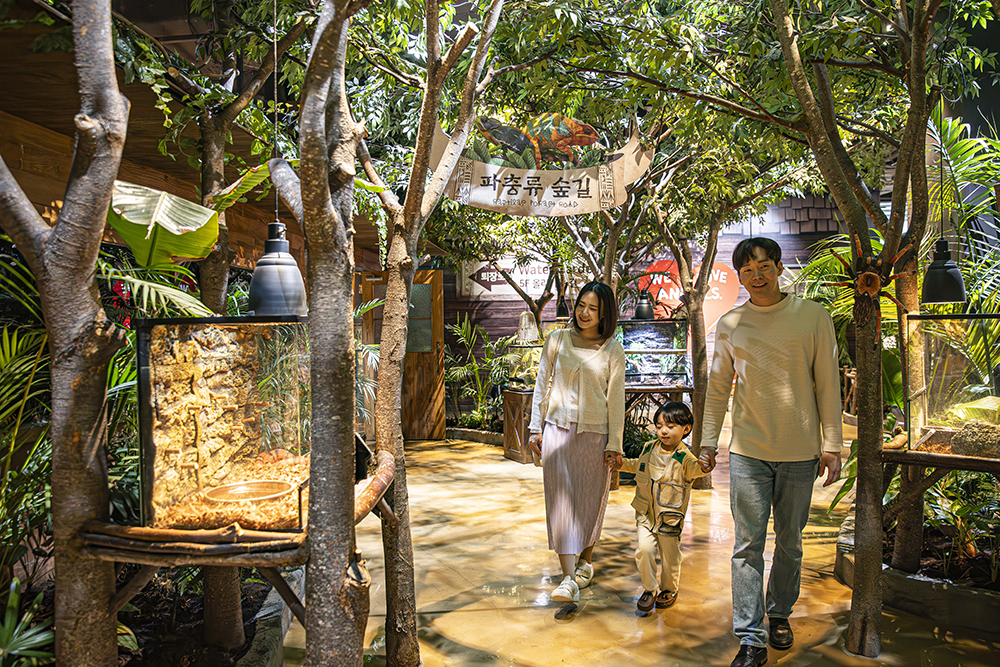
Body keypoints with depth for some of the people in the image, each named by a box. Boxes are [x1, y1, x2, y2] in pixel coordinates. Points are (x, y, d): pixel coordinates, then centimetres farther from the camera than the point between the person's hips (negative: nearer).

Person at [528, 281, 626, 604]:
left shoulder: (613, 351, 2)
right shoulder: (557, 340, 4)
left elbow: (616, 400, 2)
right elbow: (542, 384, 8)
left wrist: (614, 445, -1)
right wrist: (536, 428, 5)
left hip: (595, 434, 0)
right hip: (558, 429, 0)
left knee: (590, 502, 10)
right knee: (561, 501, -5)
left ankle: (585, 561, 33)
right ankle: (569, 578, -4)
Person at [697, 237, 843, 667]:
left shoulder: (813, 317, 0)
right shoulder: (730, 324, 4)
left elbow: (828, 385, 2)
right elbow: (718, 388, 11)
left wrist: (832, 445, -1)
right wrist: (707, 441, 7)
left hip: (800, 453, 0)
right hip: (748, 451, 0)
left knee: (789, 543, 13)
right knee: (748, 546, 0)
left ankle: (779, 613, 35)